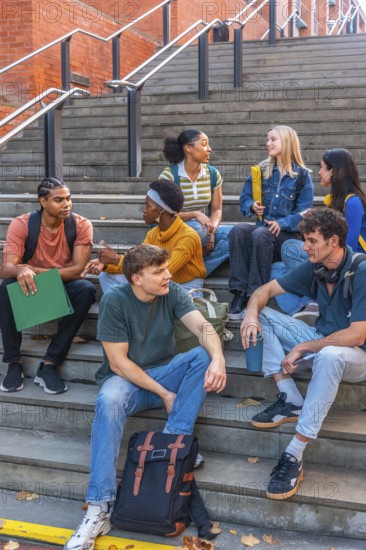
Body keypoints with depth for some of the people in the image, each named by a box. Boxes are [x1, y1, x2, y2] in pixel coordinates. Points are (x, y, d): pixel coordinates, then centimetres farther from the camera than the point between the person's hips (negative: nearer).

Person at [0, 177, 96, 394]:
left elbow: (77, 269, -22)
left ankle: (50, 364, -28)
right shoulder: (21, 224, -15)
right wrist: (21, 271, -48)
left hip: (65, 286, 0)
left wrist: (35, 270, -31)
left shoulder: (81, 225, -14)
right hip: (32, 286, 0)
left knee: (86, 289, -32)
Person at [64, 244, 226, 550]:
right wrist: (163, 393, -19)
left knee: (204, 356, -24)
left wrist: (218, 359, -41)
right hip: (126, 377, -3)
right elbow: (118, 362, -16)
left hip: (165, 372, 4)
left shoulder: (171, 292, -5)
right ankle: (99, 509, -38)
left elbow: (203, 326, -18)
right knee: (109, 401, -37)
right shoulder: (115, 301, -15)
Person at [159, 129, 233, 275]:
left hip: (205, 228, 5)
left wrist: (212, 230, -16)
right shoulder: (169, 175, -10)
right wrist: (194, 214, -27)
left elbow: (217, 210, 6)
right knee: (198, 230, -38)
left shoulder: (213, 174, 4)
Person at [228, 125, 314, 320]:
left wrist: (282, 223, -20)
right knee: (238, 230, -30)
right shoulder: (262, 170, 14)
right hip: (262, 226, 4)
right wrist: (252, 206, -7)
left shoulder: (302, 175, 2)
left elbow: (303, 212, -4)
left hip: (288, 233, -4)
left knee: (260, 235, -36)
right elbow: (244, 198, 16)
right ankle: (240, 292, -37)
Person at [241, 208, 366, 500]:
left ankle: (294, 457, -37)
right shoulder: (314, 267, -2)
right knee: (263, 316, -2)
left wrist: (302, 349, -23)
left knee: (329, 355, -42)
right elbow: (265, 290, 3)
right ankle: (291, 400, -12)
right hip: (321, 340, 8)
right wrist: (251, 314, -20)